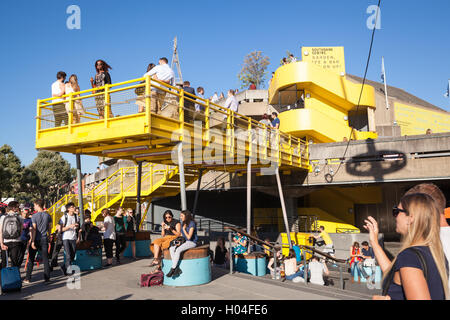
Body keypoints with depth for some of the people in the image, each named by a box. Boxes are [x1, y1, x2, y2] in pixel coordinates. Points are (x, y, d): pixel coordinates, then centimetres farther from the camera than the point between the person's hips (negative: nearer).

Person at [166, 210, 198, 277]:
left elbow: (189, 237, -19)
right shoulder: (184, 224, 12)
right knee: (171, 248, -16)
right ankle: (177, 268, -24)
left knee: (178, 250, -32)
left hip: (192, 242, -8)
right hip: (184, 241, 8)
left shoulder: (192, 224, -14)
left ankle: (172, 269, -23)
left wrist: (184, 229, -11)